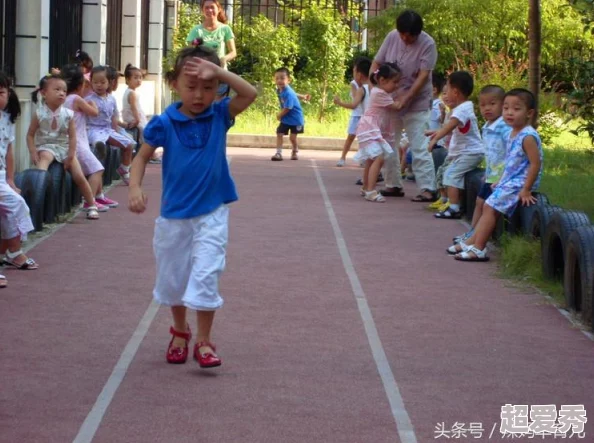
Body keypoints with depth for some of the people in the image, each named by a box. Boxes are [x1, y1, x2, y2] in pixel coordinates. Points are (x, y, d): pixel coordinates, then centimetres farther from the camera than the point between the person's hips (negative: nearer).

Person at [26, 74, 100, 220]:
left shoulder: (68, 114, -4)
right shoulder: (39, 114, -9)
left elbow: (72, 137, -2)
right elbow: (30, 135, -5)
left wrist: (70, 156, -9)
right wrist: (33, 153, -16)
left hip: (65, 148, 2)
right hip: (46, 147, -2)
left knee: (79, 177, -4)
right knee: (45, 157, -40)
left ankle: (92, 206, 10)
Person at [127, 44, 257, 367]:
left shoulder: (219, 116, -6)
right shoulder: (164, 124, -9)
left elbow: (250, 93, -18)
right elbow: (142, 157, -2)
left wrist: (217, 71, -27)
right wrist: (134, 189, -19)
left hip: (211, 213, -1)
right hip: (174, 214, 1)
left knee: (206, 275, -10)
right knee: (172, 277, 15)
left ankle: (204, 342, 1)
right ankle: (179, 332, 37)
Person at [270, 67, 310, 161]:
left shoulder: (288, 93, -30)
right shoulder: (279, 90, -3)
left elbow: (287, 109, -28)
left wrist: (279, 116, -11)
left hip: (295, 119, -7)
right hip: (285, 119, 7)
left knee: (292, 137, 0)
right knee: (279, 134, -6)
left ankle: (295, 152, 27)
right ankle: (278, 153, -6)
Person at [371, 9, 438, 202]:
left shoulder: (427, 44, -16)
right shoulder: (392, 37, -4)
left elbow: (423, 76, -19)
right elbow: (376, 63, 4)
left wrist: (405, 98, -25)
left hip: (416, 103, -5)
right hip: (390, 101, 5)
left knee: (419, 147, -10)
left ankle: (427, 189, -11)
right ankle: (393, 185, 21)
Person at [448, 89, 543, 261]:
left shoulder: (528, 136, -20)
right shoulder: (513, 133, 9)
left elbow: (535, 164, -23)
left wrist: (526, 190, -23)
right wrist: (501, 181, 17)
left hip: (520, 184, -9)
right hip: (509, 182, 9)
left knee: (491, 207, -11)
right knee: (488, 207, 12)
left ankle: (478, 248, -7)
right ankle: (473, 241, 21)